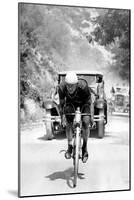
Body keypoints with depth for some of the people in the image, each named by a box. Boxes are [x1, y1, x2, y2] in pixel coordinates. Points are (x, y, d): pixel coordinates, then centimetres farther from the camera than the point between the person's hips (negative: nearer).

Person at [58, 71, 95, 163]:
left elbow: (89, 102, -24)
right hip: (71, 102, 2)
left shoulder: (83, 86, -38)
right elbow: (62, 103, -13)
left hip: (84, 102, -2)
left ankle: (85, 148, 1)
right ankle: (70, 147, -3)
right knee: (69, 122, -17)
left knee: (85, 123, -16)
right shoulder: (62, 87, -31)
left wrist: (91, 117, -20)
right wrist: (62, 115, -12)